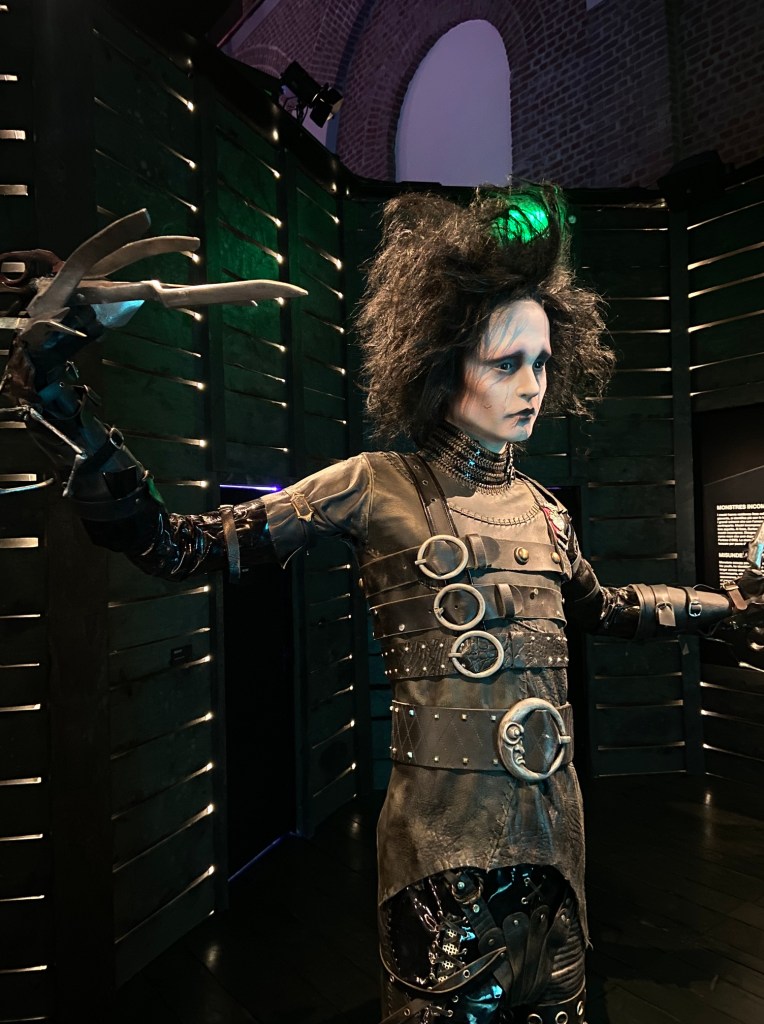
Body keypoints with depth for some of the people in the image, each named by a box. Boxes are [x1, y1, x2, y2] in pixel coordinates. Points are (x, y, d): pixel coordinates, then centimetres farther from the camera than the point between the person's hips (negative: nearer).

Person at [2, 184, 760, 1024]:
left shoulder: (542, 511, 5)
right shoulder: (377, 490, -11)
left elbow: (602, 610, 24)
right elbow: (173, 545, -15)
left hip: (552, 824, 6)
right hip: (443, 836, -5)